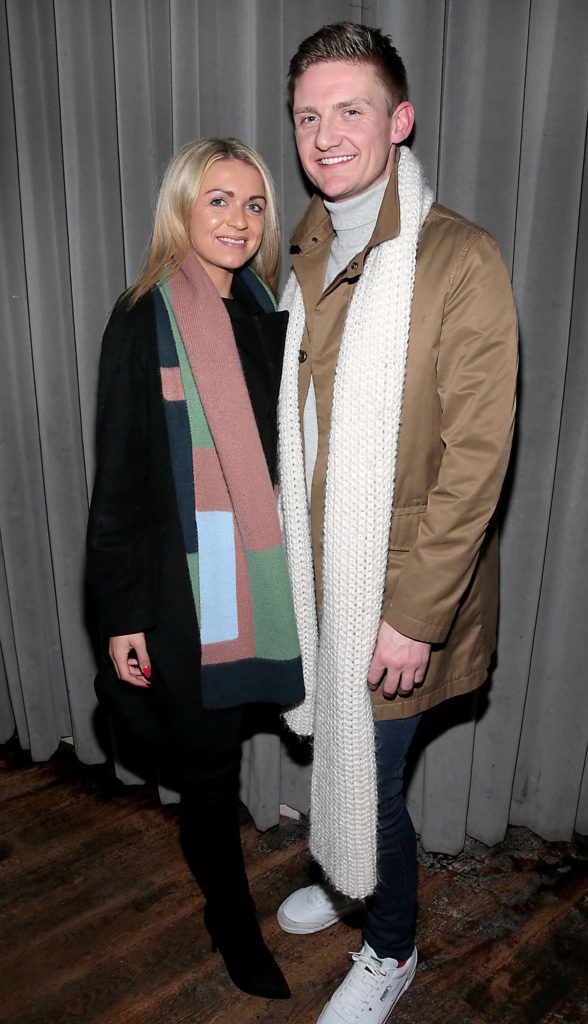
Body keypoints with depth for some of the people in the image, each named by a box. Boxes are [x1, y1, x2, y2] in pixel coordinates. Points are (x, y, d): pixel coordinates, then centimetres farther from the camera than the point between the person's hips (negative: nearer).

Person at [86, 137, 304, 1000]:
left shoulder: (268, 313, 6)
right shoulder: (145, 322, -9)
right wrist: (121, 615, -9)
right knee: (212, 764, 11)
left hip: (270, 574, 5)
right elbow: (119, 477, -9)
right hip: (191, 587, -4)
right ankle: (232, 921, 38)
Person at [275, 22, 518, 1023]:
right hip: (316, 569, 6)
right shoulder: (309, 254, 7)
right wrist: (283, 555, 13)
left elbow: (475, 462, -18)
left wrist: (416, 614, -18)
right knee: (334, 749, 23)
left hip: (399, 586, -6)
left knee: (368, 779, 8)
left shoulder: (461, 260, -16)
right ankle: (344, 879, 53)